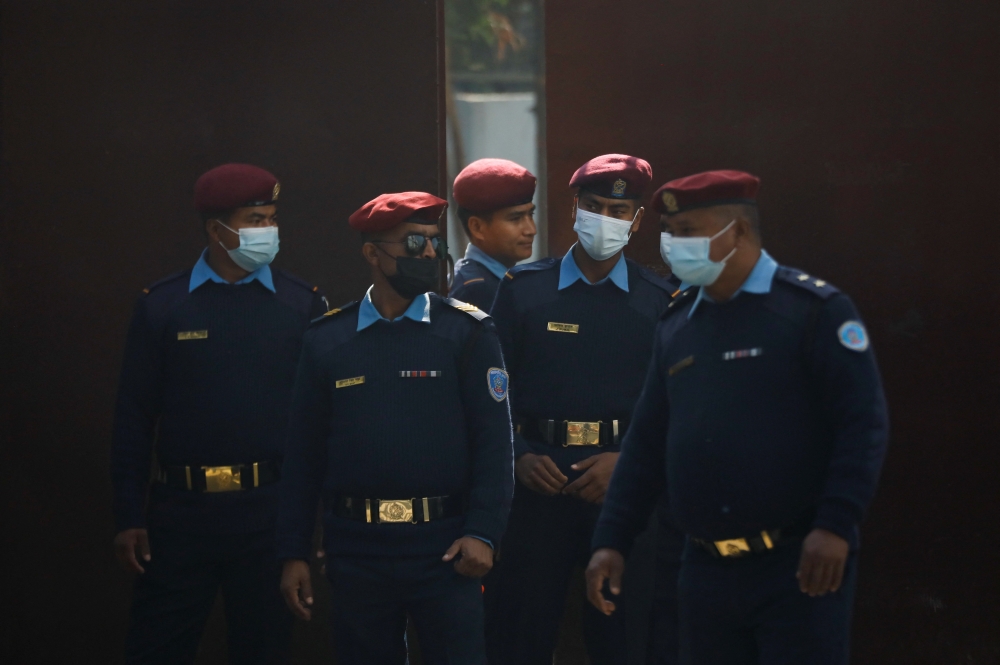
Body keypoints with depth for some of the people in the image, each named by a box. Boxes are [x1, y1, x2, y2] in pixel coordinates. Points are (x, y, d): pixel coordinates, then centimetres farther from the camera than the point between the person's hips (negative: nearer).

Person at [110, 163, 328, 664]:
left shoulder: (302, 304, 3)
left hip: (270, 510, 0)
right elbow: (134, 417, 3)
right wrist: (129, 518, 0)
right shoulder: (161, 306, 2)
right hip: (183, 508, 0)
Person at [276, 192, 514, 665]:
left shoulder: (468, 333, 1)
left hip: (443, 549, -2)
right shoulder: (327, 340, 6)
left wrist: (482, 533, -13)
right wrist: (293, 554, 4)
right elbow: (304, 454, 7)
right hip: (356, 551, 2)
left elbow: (494, 442, -3)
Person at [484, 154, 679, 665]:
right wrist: (520, 456, -9)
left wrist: (625, 461, -11)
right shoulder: (523, 289, 7)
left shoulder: (660, 302, 7)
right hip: (539, 480, 0)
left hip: (622, 482, 0)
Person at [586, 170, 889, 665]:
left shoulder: (814, 309, -5)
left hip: (799, 568, -6)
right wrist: (611, 540, 9)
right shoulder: (676, 326, 14)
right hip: (707, 569, 6)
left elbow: (864, 424, -12)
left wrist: (835, 526, -20)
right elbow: (646, 443, 16)